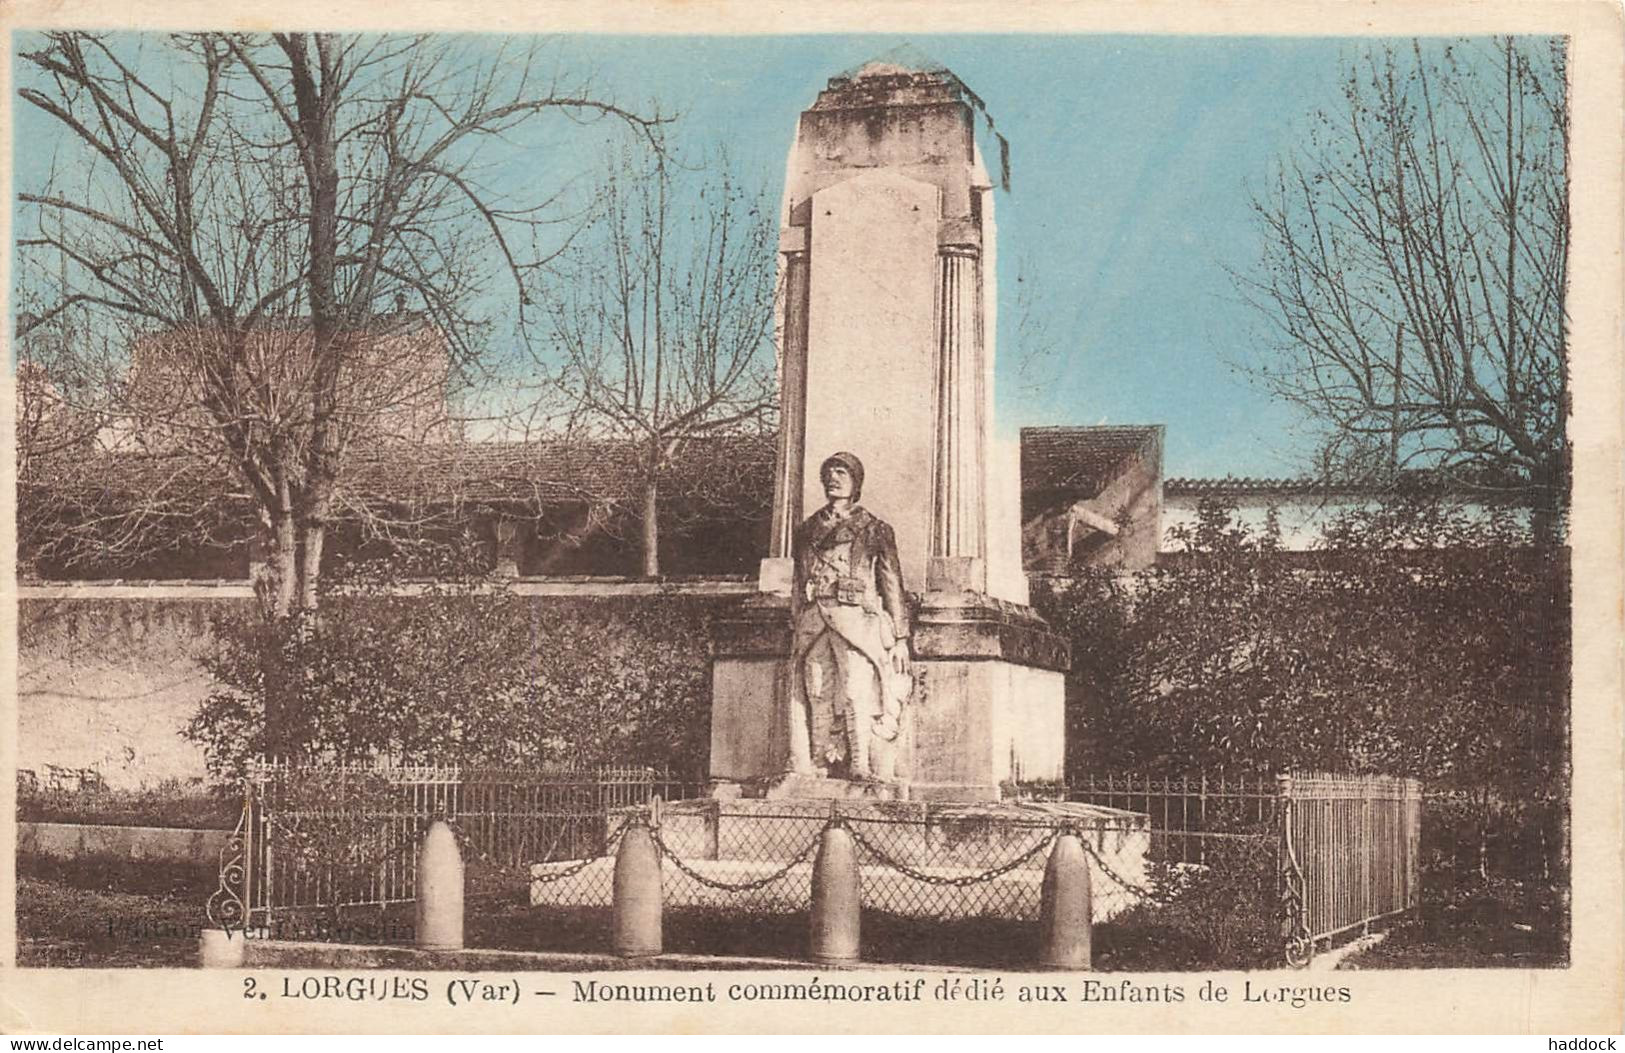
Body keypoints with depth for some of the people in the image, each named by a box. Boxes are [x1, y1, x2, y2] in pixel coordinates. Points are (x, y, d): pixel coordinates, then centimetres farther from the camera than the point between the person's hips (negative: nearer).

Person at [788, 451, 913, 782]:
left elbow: (893, 584, 8)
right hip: (813, 623, 3)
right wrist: (795, 632, 17)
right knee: (817, 697, -7)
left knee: (857, 693, -16)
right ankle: (818, 766, -8)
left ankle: (863, 767, -18)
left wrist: (900, 638, 2)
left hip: (856, 621, -3)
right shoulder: (807, 529, 22)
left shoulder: (874, 529, 12)